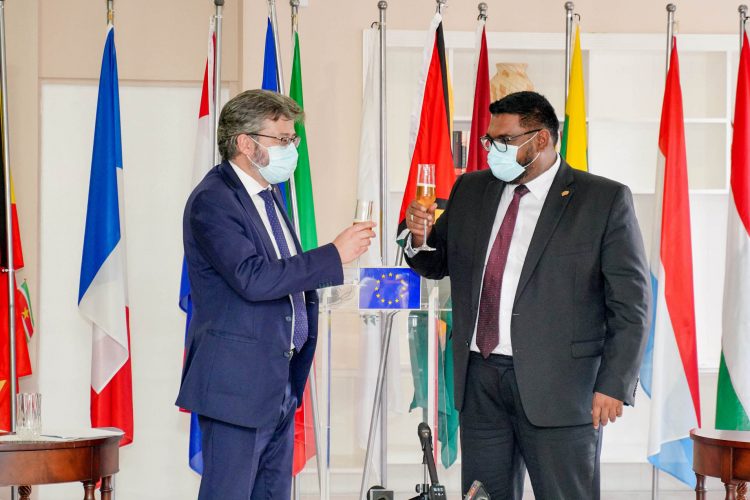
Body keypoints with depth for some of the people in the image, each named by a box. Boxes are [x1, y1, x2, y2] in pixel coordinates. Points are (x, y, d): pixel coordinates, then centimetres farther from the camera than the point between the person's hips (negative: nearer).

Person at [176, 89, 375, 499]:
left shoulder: (268, 194, 15)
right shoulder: (212, 200, -15)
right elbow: (252, 279, -26)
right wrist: (334, 255, -22)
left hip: (279, 383, 10)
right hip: (237, 382, -9)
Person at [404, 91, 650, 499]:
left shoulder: (605, 200, -4)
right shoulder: (470, 190, 11)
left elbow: (631, 302, -5)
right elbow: (436, 264, 20)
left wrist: (614, 386, -11)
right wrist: (419, 236, -3)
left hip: (556, 384, -5)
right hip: (480, 377, 5)